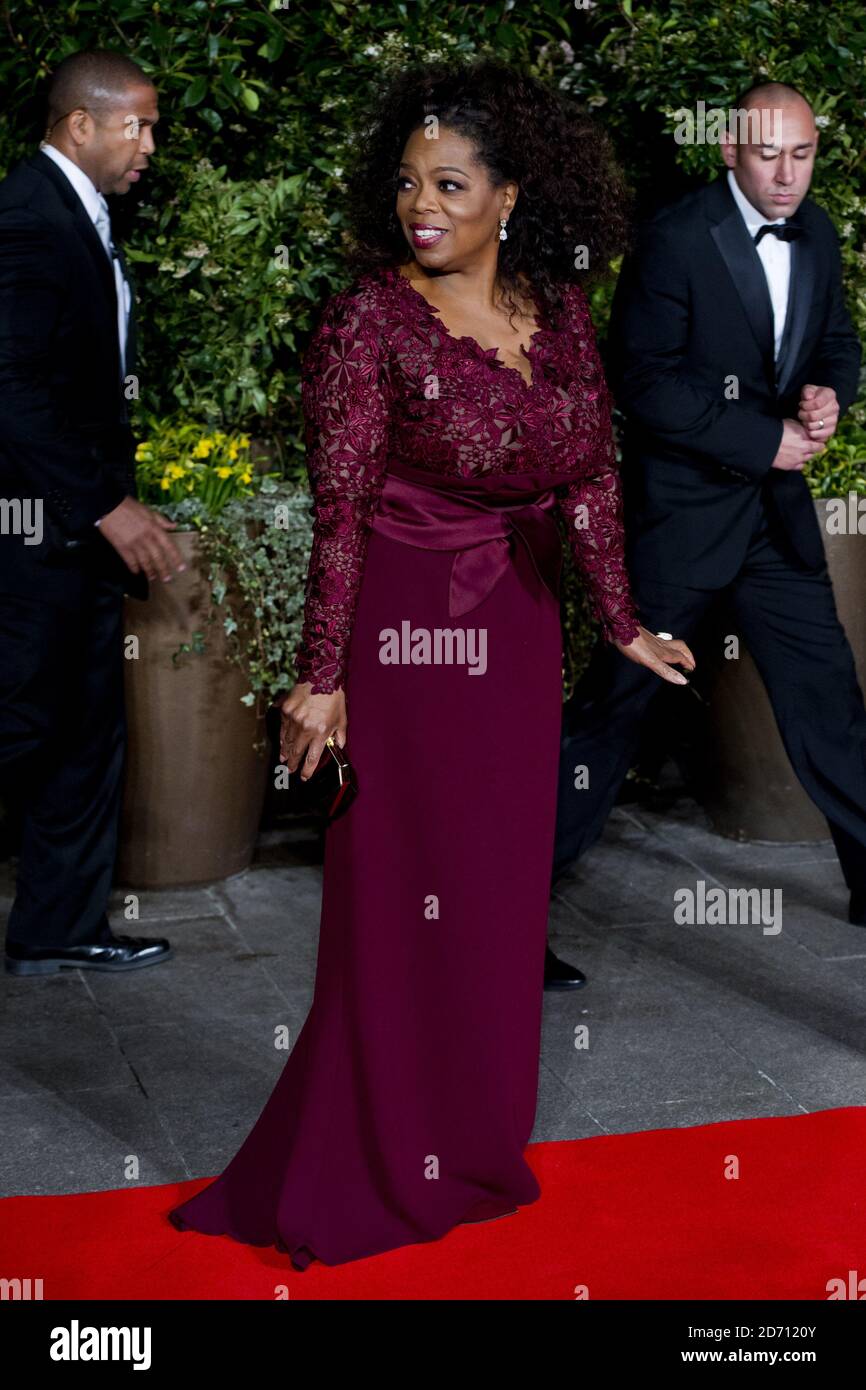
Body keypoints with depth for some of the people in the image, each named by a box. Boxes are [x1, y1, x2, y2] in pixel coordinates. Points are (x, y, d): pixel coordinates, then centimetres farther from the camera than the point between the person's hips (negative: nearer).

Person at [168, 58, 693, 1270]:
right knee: (400, 900, 3)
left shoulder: (560, 311, 3)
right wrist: (322, 677, -18)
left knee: (503, 888, 14)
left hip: (518, 634, 6)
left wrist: (622, 623, 11)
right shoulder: (370, 323, -13)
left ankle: (477, 1141, 32)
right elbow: (338, 510, -16)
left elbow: (592, 476, 9)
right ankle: (382, 1168, 19)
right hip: (403, 632, -5)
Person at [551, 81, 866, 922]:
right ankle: (532, 866, 19)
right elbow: (644, 384, -18)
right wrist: (766, 438, -18)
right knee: (618, 691, 3)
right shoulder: (676, 239, -14)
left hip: (776, 504, 6)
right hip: (682, 504, -6)